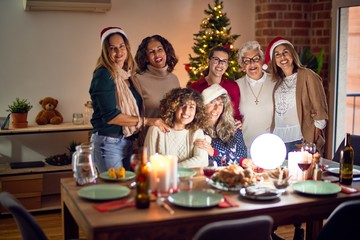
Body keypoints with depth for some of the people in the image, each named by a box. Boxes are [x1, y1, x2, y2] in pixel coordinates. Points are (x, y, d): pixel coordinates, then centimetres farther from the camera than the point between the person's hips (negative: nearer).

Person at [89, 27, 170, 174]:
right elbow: (110, 116, -19)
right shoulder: (103, 75, -12)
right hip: (108, 143, -7)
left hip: (128, 143, 7)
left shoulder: (127, 75, 10)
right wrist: (146, 121, -15)